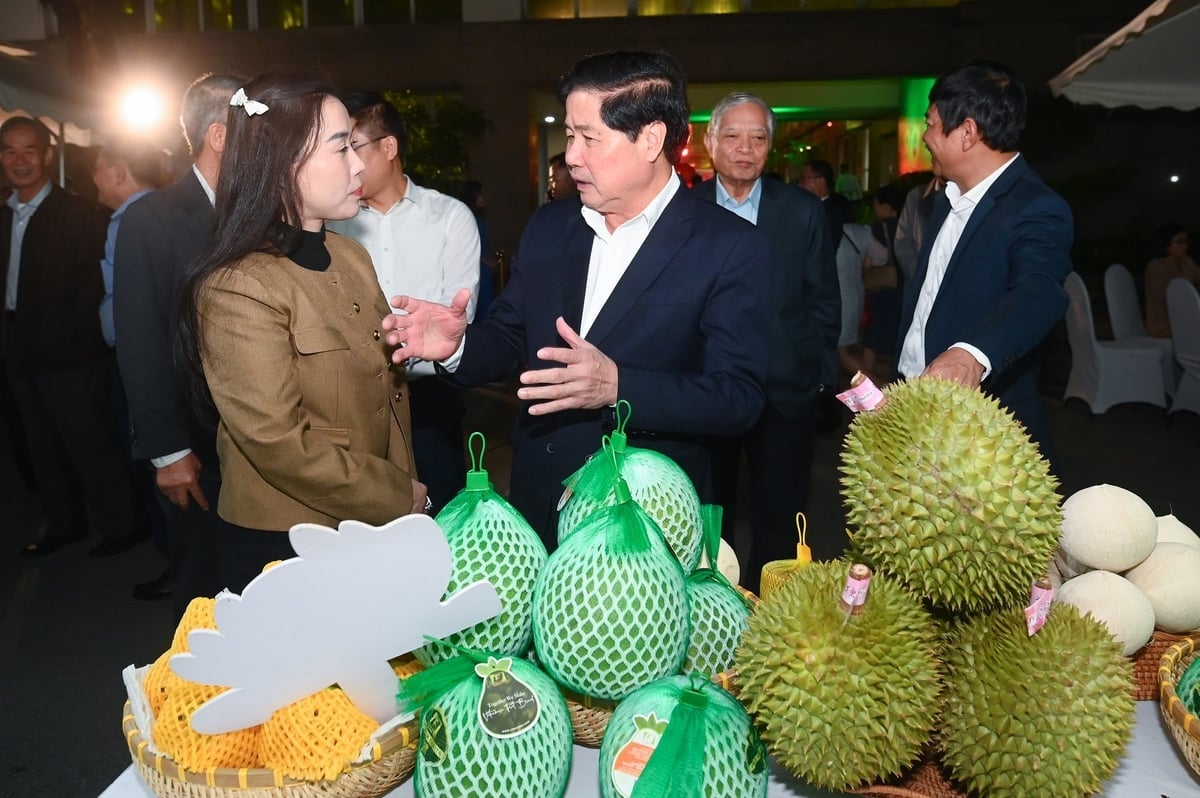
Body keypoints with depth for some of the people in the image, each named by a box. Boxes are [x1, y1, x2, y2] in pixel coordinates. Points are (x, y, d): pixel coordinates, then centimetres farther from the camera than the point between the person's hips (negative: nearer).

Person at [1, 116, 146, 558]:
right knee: (44, 448, 18)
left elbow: (93, 288, -14)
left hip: (71, 358, -7)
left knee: (91, 446, 2)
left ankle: (119, 526, 18)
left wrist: (57, 336, -13)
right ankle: (64, 524, 33)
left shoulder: (80, 215, -12)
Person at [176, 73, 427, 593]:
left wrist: (406, 488, -2)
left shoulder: (349, 257, 7)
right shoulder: (239, 288, -19)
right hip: (287, 547, -7)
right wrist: (397, 498, -14)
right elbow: (279, 444, -22)